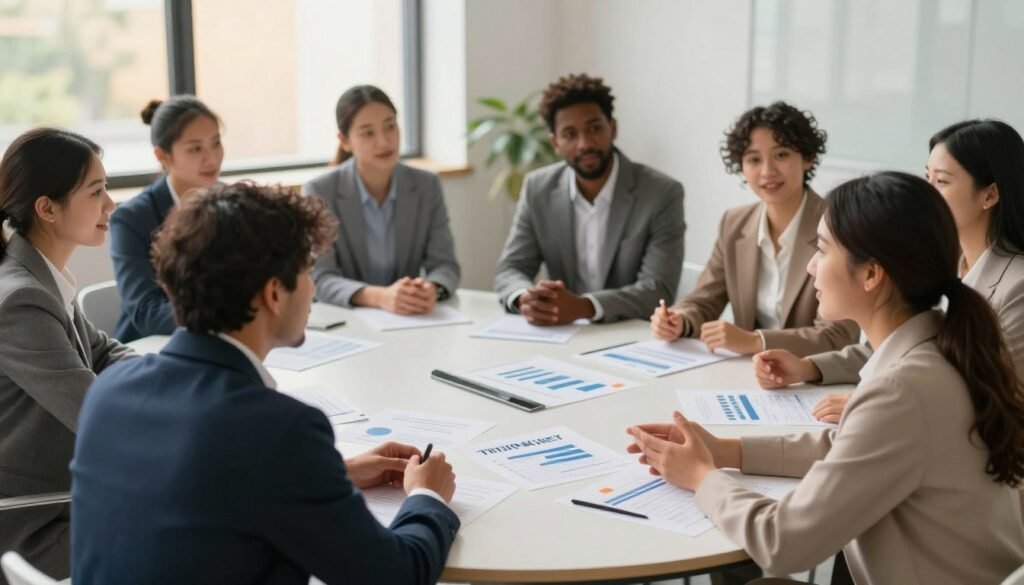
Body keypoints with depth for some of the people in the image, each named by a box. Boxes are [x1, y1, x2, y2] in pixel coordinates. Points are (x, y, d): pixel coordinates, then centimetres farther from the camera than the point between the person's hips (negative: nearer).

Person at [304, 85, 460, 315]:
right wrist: (379, 297, -32)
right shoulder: (319, 192, -8)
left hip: (409, 319, 2)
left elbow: (445, 264, -2)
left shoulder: (427, 186, 1)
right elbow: (320, 280, -14)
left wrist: (430, 290, -26)